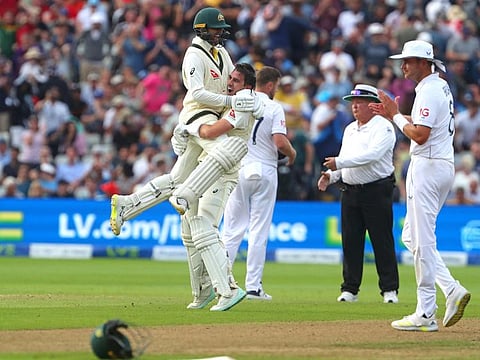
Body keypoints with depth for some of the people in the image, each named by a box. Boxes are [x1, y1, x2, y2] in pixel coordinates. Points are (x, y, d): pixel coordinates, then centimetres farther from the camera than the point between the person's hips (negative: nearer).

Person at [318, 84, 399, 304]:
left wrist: (340, 162, -26)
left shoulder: (383, 127, -8)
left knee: (382, 242, -5)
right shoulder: (349, 129, 18)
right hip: (350, 191, 7)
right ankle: (350, 289, 10)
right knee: (350, 242, 5)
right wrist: (331, 175, 1)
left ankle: (389, 289, 0)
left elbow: (373, 155, -22)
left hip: (377, 192, -7)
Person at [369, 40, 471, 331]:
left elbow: (420, 135, -23)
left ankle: (426, 314, -6)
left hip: (428, 165, -10)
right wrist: (394, 113, 19)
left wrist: (396, 116, -10)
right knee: (412, 236, 15)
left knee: (422, 239, -7)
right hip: (445, 165, 10)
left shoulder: (429, 90, -15)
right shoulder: (442, 86, 17)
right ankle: (452, 290, 4)